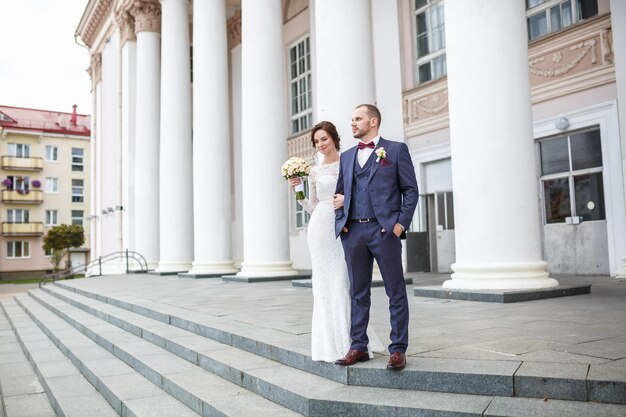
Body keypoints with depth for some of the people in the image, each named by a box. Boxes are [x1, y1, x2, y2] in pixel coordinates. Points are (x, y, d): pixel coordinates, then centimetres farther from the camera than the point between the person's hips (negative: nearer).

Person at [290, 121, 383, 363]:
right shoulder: (314, 172, 12)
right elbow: (312, 207, 14)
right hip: (321, 227, 1)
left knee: (344, 283, -2)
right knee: (325, 284, 3)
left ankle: (349, 340, 10)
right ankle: (330, 343, 12)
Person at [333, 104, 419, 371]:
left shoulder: (396, 149, 4)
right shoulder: (347, 156, 18)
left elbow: (410, 190, 1)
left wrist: (401, 223, -8)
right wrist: (340, 221, 5)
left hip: (384, 230, -4)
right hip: (352, 232, 5)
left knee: (396, 293, 2)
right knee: (358, 293, 10)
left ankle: (398, 349, 11)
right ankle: (358, 347, 19)